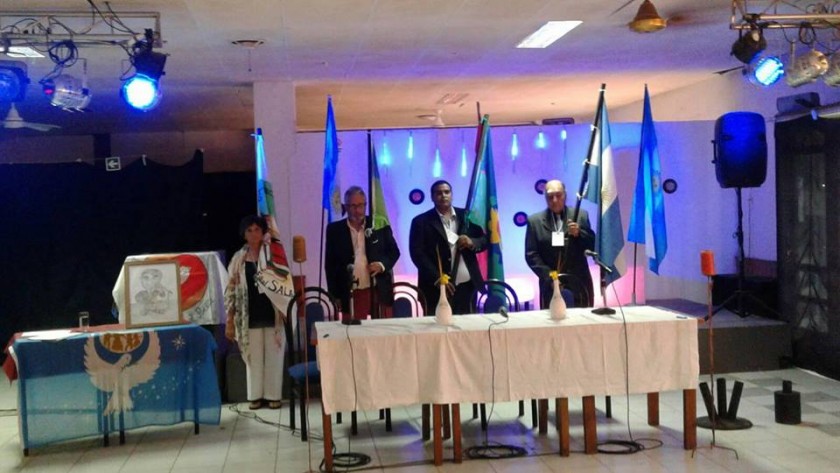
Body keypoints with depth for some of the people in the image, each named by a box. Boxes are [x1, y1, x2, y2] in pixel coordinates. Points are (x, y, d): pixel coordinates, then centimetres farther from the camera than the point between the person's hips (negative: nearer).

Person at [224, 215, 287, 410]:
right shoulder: (239, 258, 4)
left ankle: (273, 394, 16)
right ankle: (255, 395, 21)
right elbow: (232, 290, 5)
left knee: (273, 355, 5)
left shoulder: (272, 252, 1)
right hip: (250, 316, 1)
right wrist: (230, 320, 1)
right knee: (253, 356, 9)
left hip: (272, 313, -1)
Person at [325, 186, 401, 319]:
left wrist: (382, 264, -11)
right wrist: (335, 295, 0)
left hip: (380, 292, 1)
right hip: (351, 295, -1)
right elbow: (330, 264, 5)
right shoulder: (335, 230, 1)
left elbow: (394, 252, 10)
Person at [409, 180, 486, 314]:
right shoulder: (421, 222, 1)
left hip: (467, 285, 3)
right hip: (437, 287, -3)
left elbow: (484, 240, 15)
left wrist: (472, 243, -9)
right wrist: (437, 278, -15)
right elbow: (417, 253, -6)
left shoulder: (466, 216, 11)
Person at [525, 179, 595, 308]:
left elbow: (592, 245, 5)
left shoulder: (581, 215, 6)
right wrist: (549, 276, -12)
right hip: (551, 285, -1)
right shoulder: (534, 221, 4)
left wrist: (579, 233, -15)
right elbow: (531, 254, 0)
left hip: (579, 284, 1)